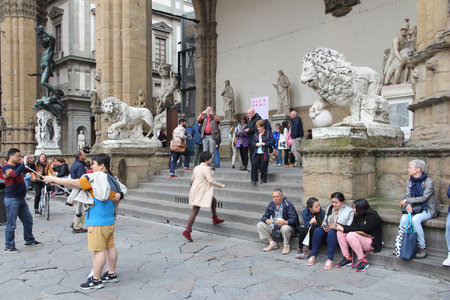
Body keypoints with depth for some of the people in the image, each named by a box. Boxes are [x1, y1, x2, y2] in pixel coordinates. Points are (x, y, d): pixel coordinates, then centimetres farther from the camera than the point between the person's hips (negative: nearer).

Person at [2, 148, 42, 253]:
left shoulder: (18, 165, 12)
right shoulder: (6, 167, -12)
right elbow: (15, 174, -32)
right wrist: (24, 163, -29)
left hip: (21, 198, 9)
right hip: (12, 199, -8)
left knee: (28, 220, 16)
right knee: (11, 224, -2)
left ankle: (29, 240, 31)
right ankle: (9, 247, 7)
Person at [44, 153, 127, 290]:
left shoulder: (94, 178, -14)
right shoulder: (113, 180, 11)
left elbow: (73, 183, -18)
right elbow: (122, 191, 19)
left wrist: (53, 179, -7)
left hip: (98, 222, -9)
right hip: (110, 221, 9)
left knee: (98, 249, -3)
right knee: (110, 246, 16)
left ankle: (96, 280, 4)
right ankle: (112, 274, 27)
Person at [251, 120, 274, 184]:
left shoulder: (268, 133, 3)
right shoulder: (255, 134, 16)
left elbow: (272, 142, -4)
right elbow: (252, 143, 14)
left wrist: (264, 143, -12)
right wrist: (256, 144, -7)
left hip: (264, 153, -4)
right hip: (256, 153, 4)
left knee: (263, 166, -3)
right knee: (254, 164, -9)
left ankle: (263, 179, 11)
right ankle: (254, 179, 2)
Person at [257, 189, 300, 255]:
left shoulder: (288, 205, -13)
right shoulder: (271, 205, 4)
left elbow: (294, 219, -20)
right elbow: (264, 216, 4)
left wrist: (285, 222, -41)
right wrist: (266, 220, -22)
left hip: (286, 225, -6)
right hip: (274, 228, 6)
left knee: (285, 228, -40)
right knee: (260, 225, -9)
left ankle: (286, 246, -10)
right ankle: (272, 244, -2)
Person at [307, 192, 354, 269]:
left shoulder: (350, 211, -2)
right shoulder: (329, 208, 16)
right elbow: (324, 220, 19)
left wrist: (335, 227, -21)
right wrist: (324, 226, -5)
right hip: (328, 232, 5)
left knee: (331, 232, -38)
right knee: (318, 230, -27)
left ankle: (330, 259, -35)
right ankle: (313, 256, -22)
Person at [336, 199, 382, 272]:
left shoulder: (373, 217, -14)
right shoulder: (358, 216, 11)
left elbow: (362, 229, -23)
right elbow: (352, 227, 6)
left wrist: (345, 229, -23)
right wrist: (341, 226, -13)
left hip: (371, 243, -8)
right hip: (361, 240, 8)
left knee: (351, 235, -33)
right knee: (340, 233, -10)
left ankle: (363, 261, -22)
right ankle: (347, 258, -6)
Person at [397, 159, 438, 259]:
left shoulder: (429, 181, -11)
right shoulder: (409, 181, 8)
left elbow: (424, 198, -17)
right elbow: (408, 195, 4)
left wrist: (406, 200, -14)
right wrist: (408, 205, -19)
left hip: (427, 209, -5)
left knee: (415, 219, -33)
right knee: (403, 219, -25)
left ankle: (422, 247, -20)